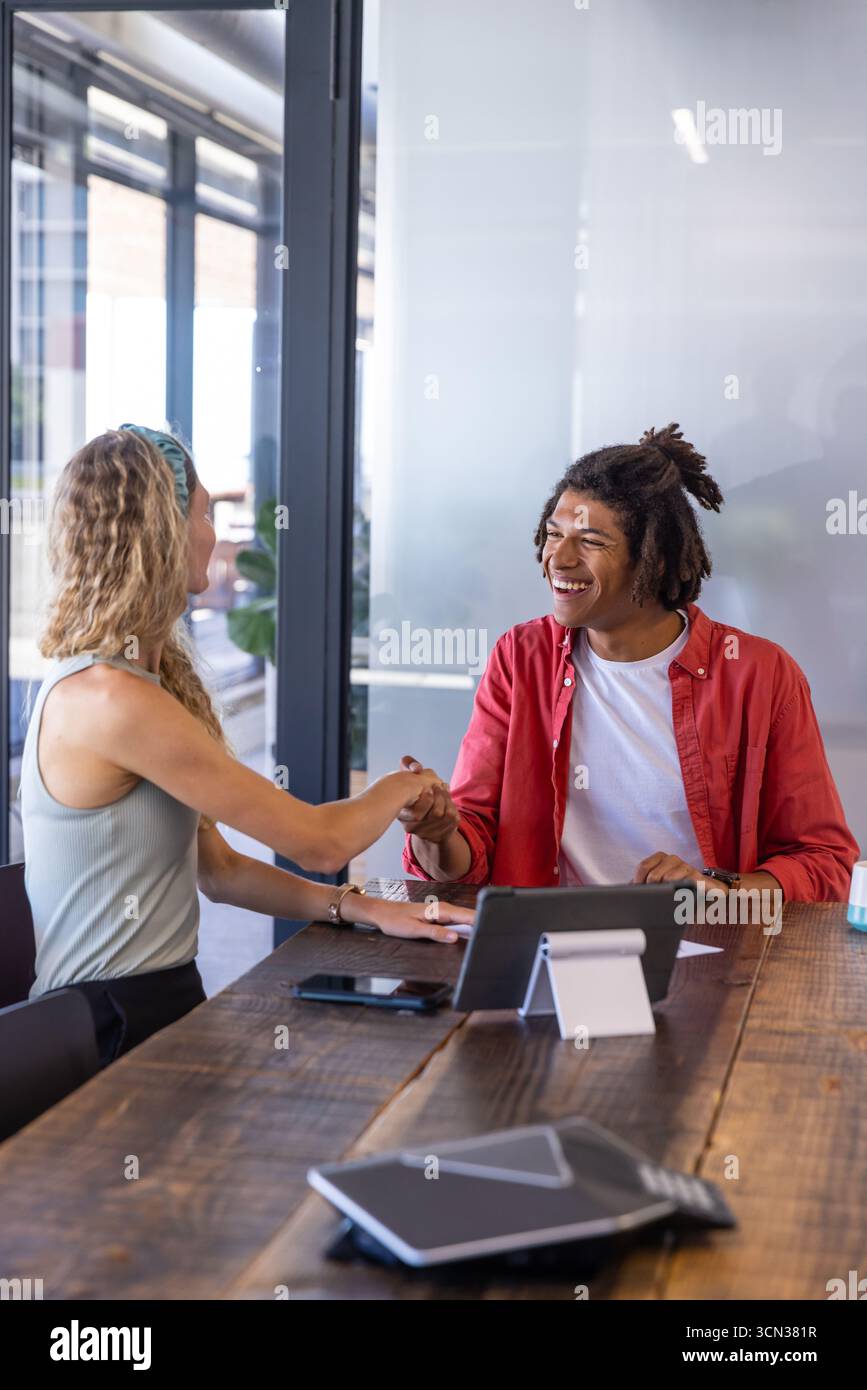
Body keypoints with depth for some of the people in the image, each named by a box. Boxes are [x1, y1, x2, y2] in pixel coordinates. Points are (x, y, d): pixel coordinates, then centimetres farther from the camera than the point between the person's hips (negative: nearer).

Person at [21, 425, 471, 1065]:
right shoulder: (109, 699, -20)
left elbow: (218, 868, 10)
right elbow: (320, 842, -15)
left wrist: (364, 907, 1)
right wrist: (404, 786, 4)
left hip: (164, 1001, 9)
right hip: (117, 1030, -9)